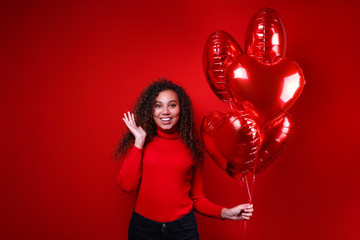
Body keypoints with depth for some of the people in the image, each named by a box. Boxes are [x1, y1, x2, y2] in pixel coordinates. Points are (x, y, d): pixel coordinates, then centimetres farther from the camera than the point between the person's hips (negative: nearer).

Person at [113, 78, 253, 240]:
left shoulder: (192, 147, 2)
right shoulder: (138, 143, 0)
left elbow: (197, 198, 6)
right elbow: (127, 185, -13)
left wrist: (225, 213, -10)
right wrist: (139, 140, -11)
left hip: (183, 227, 1)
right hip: (143, 226, 0)